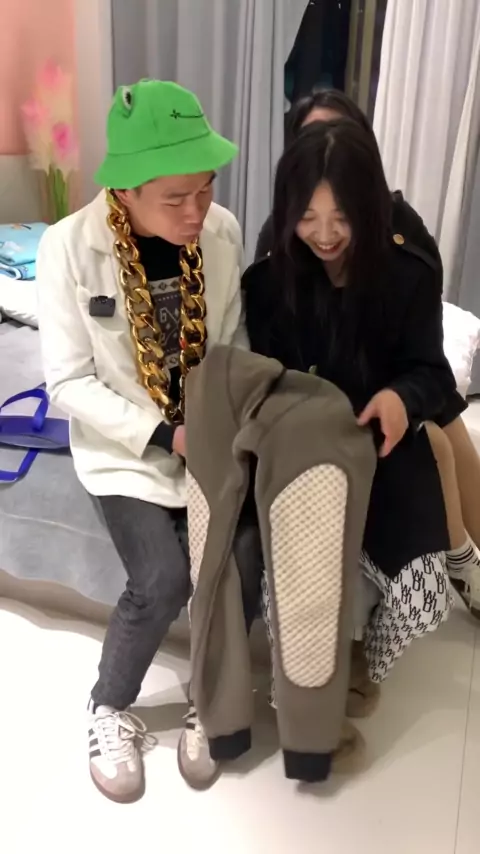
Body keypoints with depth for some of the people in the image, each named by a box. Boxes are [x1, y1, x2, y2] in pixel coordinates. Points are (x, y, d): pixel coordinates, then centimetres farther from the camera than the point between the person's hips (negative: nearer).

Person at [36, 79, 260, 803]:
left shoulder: (222, 231, -8)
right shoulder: (69, 248, -18)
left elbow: (236, 340, 4)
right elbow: (69, 381, -15)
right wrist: (163, 435, -22)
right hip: (125, 444, -3)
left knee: (243, 560, -12)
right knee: (164, 582, -17)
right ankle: (110, 709, 14)